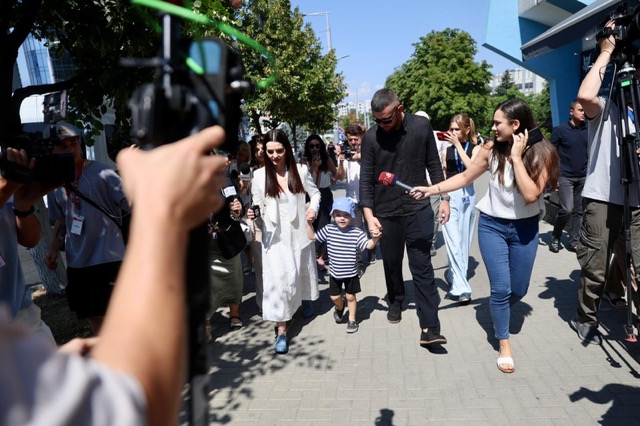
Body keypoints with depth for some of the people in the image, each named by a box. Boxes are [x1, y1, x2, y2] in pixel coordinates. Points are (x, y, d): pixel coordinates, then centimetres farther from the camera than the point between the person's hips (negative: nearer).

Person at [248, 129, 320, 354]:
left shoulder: (300, 171, -5)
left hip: (299, 233, 2)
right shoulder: (259, 176, -5)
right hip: (275, 235, -2)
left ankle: (301, 303, 51)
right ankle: (281, 330, -5)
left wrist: (313, 208, -11)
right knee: (279, 279, -10)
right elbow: (259, 206, 1)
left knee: (300, 273, 20)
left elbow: (315, 193, 8)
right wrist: (253, 214, -20)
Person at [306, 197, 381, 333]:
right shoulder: (328, 230, -8)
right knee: (335, 297, 12)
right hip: (334, 272, 2)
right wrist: (309, 223, -13)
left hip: (351, 273, -2)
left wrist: (375, 238, -40)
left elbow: (368, 245, -20)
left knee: (350, 296, 11)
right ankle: (340, 307, 47)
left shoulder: (357, 232, -14)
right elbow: (312, 236, -1)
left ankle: (352, 319, 32)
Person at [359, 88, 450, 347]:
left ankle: (429, 328, -2)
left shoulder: (421, 126, -5)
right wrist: (368, 214, -11)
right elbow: (366, 179, -4)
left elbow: (434, 165, 4)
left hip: (419, 209, -1)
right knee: (391, 263, 14)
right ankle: (396, 302, 40)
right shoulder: (371, 137, -7)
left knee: (422, 267, -3)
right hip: (386, 213, 1)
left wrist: (444, 198, 4)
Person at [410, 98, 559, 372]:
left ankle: (499, 312, 46)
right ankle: (504, 344, 13)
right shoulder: (492, 149, -10)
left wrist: (516, 157, -27)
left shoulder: (541, 152, -16)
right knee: (501, 288, -5)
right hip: (492, 225, 0)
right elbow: (465, 177, 0)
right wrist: (432, 189, -8)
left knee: (519, 290, 12)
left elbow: (531, 195, -27)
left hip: (525, 228, 0)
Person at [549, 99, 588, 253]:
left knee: (579, 211, 6)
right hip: (565, 177, -5)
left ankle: (574, 242, 16)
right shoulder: (560, 130, -6)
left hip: (583, 177, 5)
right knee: (567, 209, -13)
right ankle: (555, 238, 9)